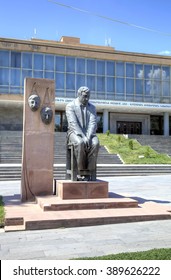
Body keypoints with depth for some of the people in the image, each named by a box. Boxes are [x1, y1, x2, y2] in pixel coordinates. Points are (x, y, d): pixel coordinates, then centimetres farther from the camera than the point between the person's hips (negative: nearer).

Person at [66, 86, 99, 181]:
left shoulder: (92, 107, 10)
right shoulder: (70, 106, -2)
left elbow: (93, 123, -3)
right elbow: (73, 123, -15)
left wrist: (88, 137, -21)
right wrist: (83, 137, -27)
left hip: (89, 134, 3)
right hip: (75, 133, -3)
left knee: (95, 143, -30)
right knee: (80, 143, -37)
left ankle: (90, 172, -24)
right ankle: (80, 172, -25)